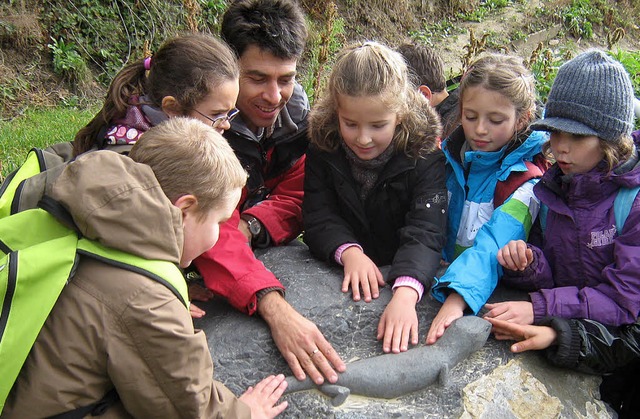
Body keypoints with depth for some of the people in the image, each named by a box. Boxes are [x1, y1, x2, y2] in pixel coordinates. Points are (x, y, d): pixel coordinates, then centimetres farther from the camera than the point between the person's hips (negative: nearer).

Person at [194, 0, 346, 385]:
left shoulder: (296, 110, -10)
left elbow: (294, 200, -9)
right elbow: (212, 232, -40)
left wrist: (248, 226, -32)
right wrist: (275, 308, -55)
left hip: (270, 252, 4)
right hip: (195, 265, -3)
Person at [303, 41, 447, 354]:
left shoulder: (424, 153, -15)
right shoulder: (323, 149, -6)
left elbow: (425, 231, -26)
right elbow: (318, 218, -8)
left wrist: (405, 293, -44)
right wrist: (349, 251, -30)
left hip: (406, 274, -1)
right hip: (339, 272, 1)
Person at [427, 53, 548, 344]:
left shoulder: (526, 175, -14)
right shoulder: (450, 154, 4)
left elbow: (495, 244, -29)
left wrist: (457, 298, -45)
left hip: (492, 293, -4)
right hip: (437, 274, 5)